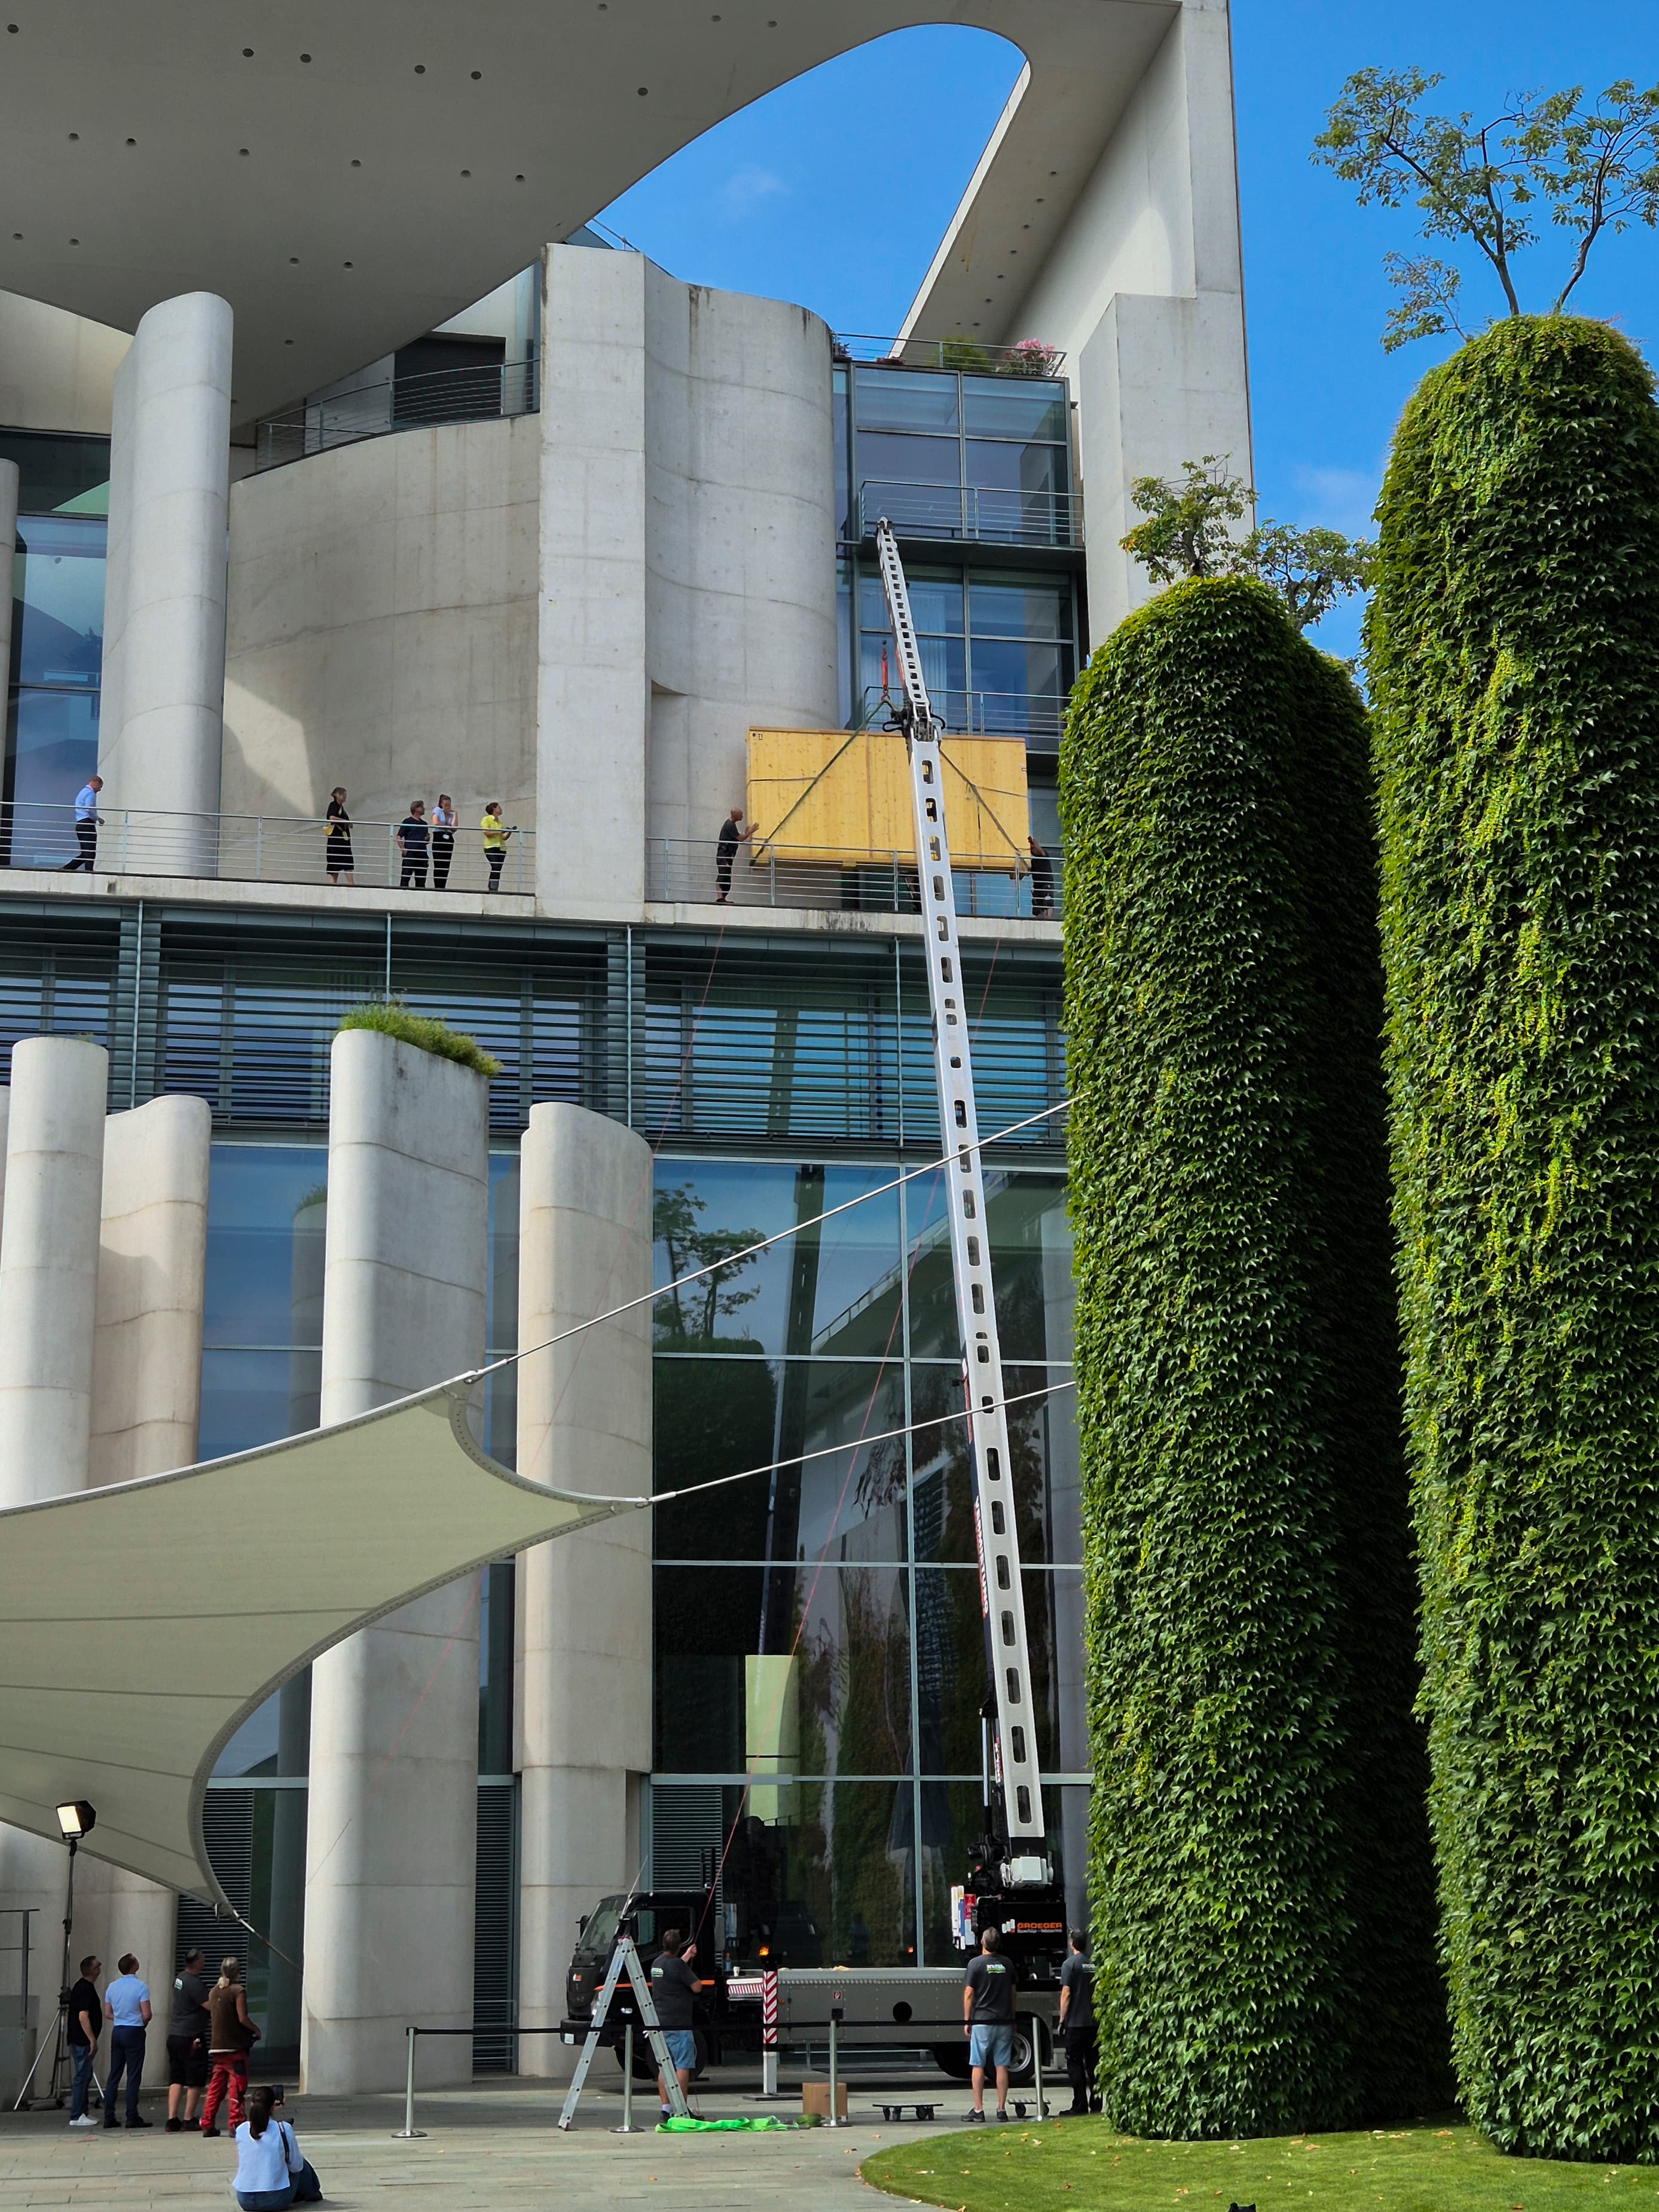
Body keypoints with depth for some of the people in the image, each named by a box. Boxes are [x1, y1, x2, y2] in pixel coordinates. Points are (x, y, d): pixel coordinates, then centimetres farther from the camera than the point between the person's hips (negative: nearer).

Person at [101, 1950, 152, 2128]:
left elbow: (108, 2014, 11)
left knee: (114, 2074, 9)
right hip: (134, 2033, -6)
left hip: (117, 2031, 6)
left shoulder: (112, 1987, 6)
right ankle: (132, 2117, -3)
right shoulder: (140, 1987, -12)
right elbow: (146, 2015, -14)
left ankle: (109, 2117, 8)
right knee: (133, 2075, -3)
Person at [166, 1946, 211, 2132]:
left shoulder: (180, 1978, 10)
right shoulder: (194, 1983, -18)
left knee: (176, 2079, 9)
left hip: (174, 2035, 8)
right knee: (195, 2081, 3)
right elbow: (209, 2005, -21)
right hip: (191, 2037, -8)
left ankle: (172, 2119, 4)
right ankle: (189, 2120, 6)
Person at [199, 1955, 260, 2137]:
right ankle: (236, 2123, -8)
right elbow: (242, 2018, -16)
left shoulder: (213, 1991, 10)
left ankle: (207, 2124, 11)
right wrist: (256, 2030, 1)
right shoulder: (238, 1991, -10)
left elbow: (212, 2016, 14)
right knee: (237, 2086, -3)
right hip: (235, 2047, -6)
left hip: (216, 2046, 6)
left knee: (216, 2086, 11)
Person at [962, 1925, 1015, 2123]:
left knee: (978, 2065, 1)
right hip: (1004, 2021, 4)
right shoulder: (1007, 1964, 9)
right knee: (1002, 2065, 5)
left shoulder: (976, 1964, -6)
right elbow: (1013, 1993, 14)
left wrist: (967, 2020, 1)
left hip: (982, 2021, -4)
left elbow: (969, 1993, -6)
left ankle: (978, 2109, -1)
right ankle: (1002, 2108, 4)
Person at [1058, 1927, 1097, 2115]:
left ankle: (1080, 2105, -3)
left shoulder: (1071, 1964, -9)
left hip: (1075, 2022, -5)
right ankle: (1096, 2105, 10)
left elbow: (1066, 1994, -12)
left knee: (1075, 2064, -1)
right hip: (1094, 2022, 5)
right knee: (1093, 2064, 10)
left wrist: (1062, 2019, -7)